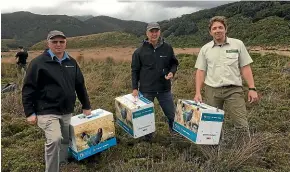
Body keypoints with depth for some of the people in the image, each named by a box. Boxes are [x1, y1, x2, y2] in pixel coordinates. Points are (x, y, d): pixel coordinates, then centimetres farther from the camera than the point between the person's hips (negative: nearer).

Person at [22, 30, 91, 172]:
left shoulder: (71, 62, 7)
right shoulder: (38, 62, -8)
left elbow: (80, 85, 13)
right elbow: (28, 88, -7)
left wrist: (86, 106, 15)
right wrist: (29, 112, -9)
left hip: (67, 111, 6)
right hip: (47, 111, -6)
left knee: (65, 140, 16)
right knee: (54, 140, -21)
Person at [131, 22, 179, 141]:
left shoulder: (168, 48, 0)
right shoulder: (140, 51, -4)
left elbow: (174, 63, 12)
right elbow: (135, 70, 0)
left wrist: (172, 72, -10)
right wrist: (135, 88, -4)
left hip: (164, 88, 2)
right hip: (146, 89, -1)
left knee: (172, 113, 11)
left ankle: (175, 131, 37)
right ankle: (148, 137, 32)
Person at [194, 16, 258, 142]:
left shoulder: (238, 44, 3)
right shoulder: (205, 49, 6)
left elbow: (245, 68, 3)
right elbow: (200, 71, 5)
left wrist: (252, 88, -4)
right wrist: (198, 93, -3)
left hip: (234, 89, -1)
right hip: (212, 90, 2)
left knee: (241, 124, -4)